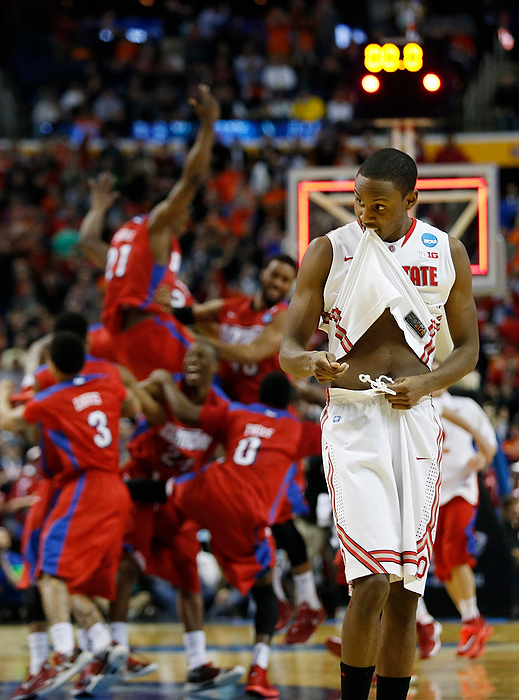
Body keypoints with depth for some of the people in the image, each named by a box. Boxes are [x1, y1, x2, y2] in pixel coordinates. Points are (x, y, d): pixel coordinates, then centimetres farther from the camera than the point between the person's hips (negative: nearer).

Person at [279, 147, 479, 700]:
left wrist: (426, 385, -8)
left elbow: (468, 348, 12)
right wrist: (309, 363, -26)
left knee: (406, 590, 4)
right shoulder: (329, 251, -1)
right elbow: (288, 348, -1)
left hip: (417, 422, 3)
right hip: (351, 421, -3)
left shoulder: (447, 254, 6)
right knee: (373, 581, -17)